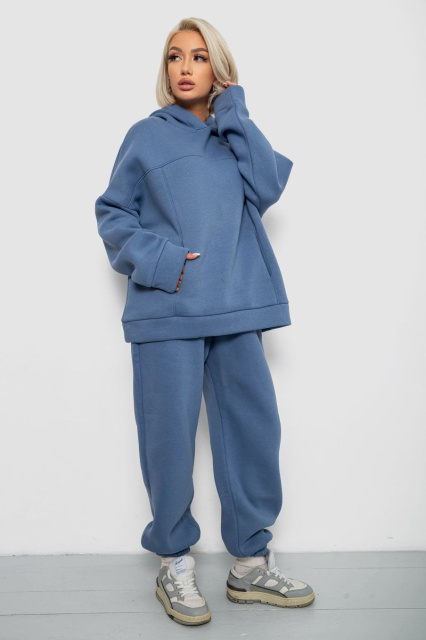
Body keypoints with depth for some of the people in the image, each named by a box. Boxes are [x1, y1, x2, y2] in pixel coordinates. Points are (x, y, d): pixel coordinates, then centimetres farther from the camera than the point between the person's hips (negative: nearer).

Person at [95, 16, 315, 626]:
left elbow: (267, 187, -2)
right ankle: (174, 564, 20)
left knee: (253, 430, 5)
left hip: (236, 308, 3)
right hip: (167, 312, -3)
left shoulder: (236, 134, 16)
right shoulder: (147, 135, 8)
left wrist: (234, 113, 0)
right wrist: (155, 257, -10)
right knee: (170, 436, 0)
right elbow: (113, 214, 6)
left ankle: (251, 563, 22)